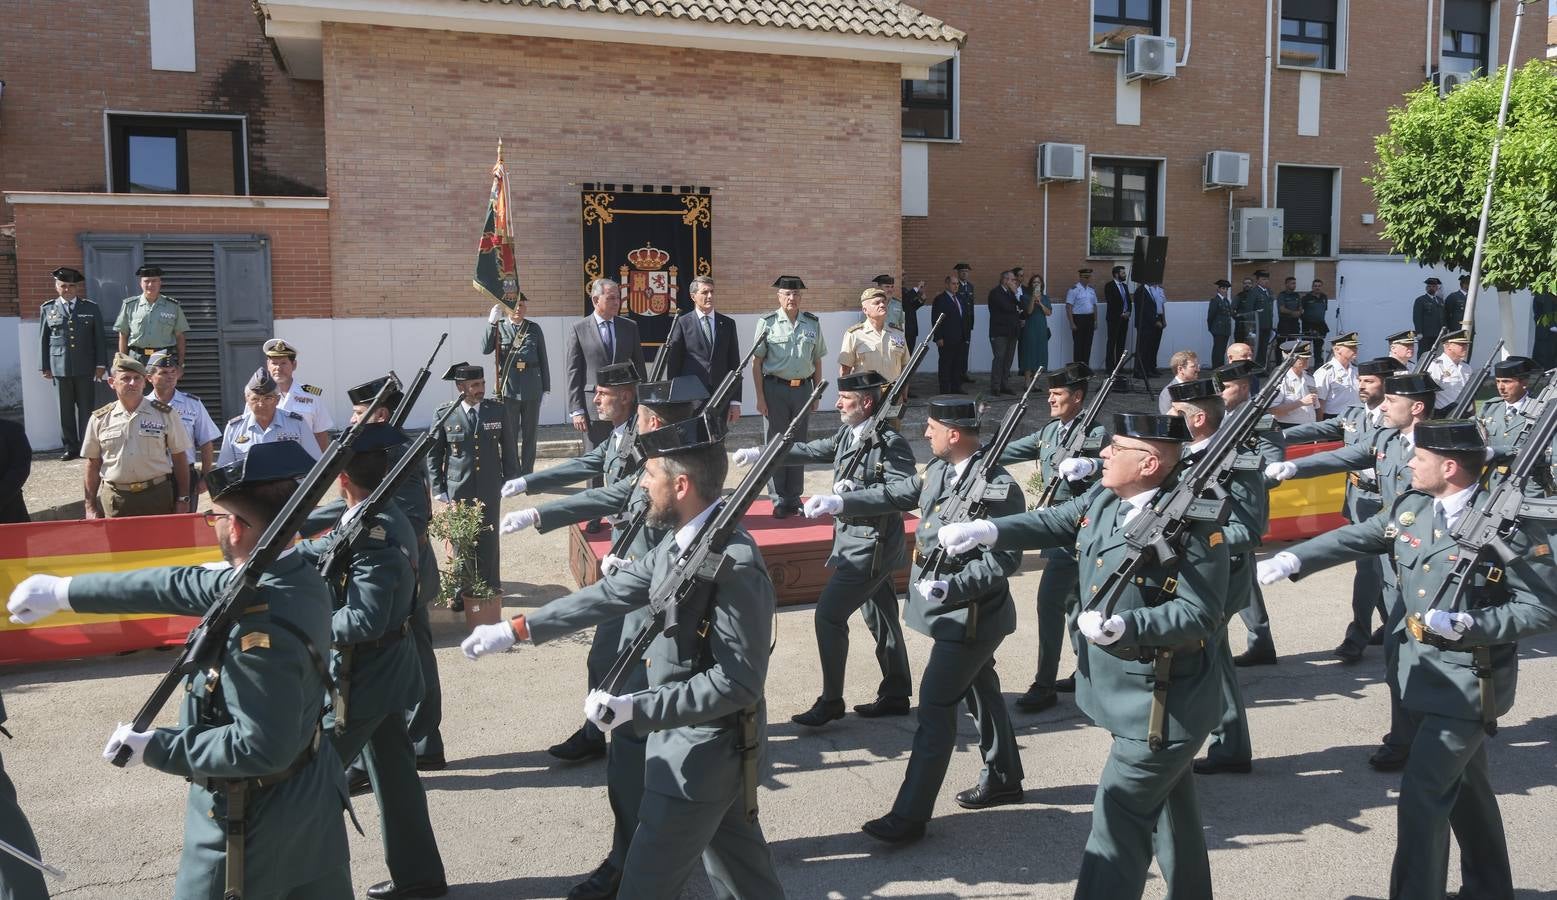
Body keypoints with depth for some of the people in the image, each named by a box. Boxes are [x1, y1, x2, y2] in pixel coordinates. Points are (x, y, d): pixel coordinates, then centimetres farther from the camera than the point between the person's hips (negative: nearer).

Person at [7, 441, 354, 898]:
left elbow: (261, 748, -29)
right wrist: (64, 591, 12)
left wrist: (155, 746, -18)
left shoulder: (261, 630, -32)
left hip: (255, 819, -8)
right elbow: (180, 585, 4)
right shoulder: (296, 577, -6)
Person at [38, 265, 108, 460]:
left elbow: (100, 338, 6)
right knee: (65, 410, 4)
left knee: (86, 408, 2)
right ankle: (70, 447, 12)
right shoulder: (47, 309, 8)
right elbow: (43, 340, 9)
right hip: (60, 367, 1)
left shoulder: (91, 308, 7)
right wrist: (45, 367, 6)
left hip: (86, 367, -1)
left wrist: (101, 364, 0)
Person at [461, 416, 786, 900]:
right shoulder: (680, 540, 1)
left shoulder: (735, 566, -28)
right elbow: (613, 592, 6)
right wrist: (518, 629, 3)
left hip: (704, 751, -9)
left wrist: (636, 710, -30)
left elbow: (738, 681, -28)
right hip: (701, 740, 9)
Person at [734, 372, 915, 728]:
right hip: (858, 541, 9)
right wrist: (762, 454, 6)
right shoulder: (846, 435, 7)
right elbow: (810, 450, 13)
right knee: (880, 618, 15)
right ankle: (895, 695, 27)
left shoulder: (891, 443, -18)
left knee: (829, 613, -7)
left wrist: (856, 492, -31)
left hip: (871, 545, -9)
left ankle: (831, 701, 4)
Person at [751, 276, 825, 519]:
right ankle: (779, 500, 10)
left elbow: (817, 361, 12)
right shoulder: (767, 323, -4)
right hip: (775, 388, -3)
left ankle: (794, 497, 21)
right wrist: (760, 398, -8)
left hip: (803, 388, 3)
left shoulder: (813, 323, 5)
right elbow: (756, 362, -4)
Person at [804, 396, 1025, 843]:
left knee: (935, 703, -6)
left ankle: (910, 815, 1)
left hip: (971, 614, -8)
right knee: (980, 690, 22)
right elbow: (898, 493, 11)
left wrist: (950, 586, -29)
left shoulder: (998, 487, -23)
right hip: (953, 609, 9)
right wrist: (842, 502, 4)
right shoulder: (939, 470, 1)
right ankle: (1003, 779, 41)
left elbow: (1006, 559, -23)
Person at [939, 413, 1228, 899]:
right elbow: (1052, 523, 7)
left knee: (1117, 821, -2)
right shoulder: (1104, 498, 0)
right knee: (1169, 810, 26)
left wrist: (1125, 624, -38)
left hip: (1160, 707, -9)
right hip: (1131, 696, 9)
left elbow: (1199, 614, -25)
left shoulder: (1194, 525, -23)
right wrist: (988, 530, -7)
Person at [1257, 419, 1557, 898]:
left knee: (1422, 792, -9)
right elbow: (1355, 538, 5)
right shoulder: (1411, 507, -1)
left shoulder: (1509, 524, -18)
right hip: (1424, 673, 7)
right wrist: (1293, 559, -8)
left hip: (1469, 681, -7)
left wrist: (1468, 624, -26)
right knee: (1465, 787, 22)